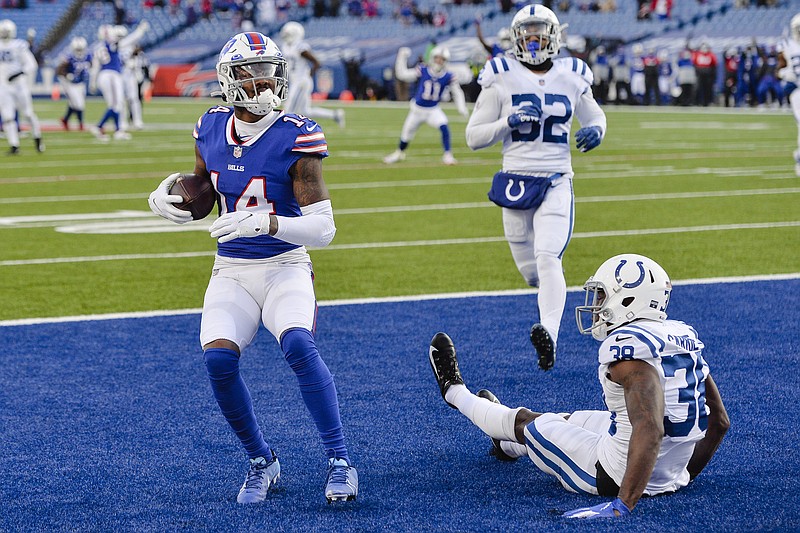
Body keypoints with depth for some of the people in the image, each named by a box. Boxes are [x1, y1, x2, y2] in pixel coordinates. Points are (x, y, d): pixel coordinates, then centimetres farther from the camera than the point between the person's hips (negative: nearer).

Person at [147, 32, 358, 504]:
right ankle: (262, 462, 3)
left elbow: (323, 228, -17)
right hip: (231, 272, 4)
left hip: (284, 266, -4)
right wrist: (167, 194, 0)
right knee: (219, 358, -21)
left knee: (298, 345, -32)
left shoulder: (296, 138, -13)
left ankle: (340, 461, -19)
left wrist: (265, 222, -33)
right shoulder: (211, 129, 3)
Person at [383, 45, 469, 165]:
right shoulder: (422, 71, -13)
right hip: (417, 109, 0)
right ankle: (399, 153, 41)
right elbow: (402, 74, -11)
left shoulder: (448, 77, -11)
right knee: (407, 132, 10)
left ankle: (447, 155, -12)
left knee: (444, 126, -25)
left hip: (433, 110, 0)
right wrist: (402, 57, -15)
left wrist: (462, 109, -10)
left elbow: (457, 93, -1)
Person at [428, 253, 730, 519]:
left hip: (615, 477, -8)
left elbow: (649, 429, -38)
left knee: (526, 421, 17)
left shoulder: (628, 345, -25)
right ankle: (508, 445, 67)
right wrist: (684, 474, 20)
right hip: (671, 476, 8)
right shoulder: (683, 337, 2)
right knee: (571, 419, 33)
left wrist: (622, 506, -39)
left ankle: (455, 391, 48)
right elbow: (719, 421, 8)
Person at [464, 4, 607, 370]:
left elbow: (595, 117, 23)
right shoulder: (501, 79, 0)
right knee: (530, 270, 10)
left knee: (547, 257, -22)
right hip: (516, 181, 1)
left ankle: (549, 334, -35)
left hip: (557, 182, -1)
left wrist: (595, 132, -1)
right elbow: (473, 137, 1)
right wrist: (509, 122, -16)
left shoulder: (572, 78, 5)